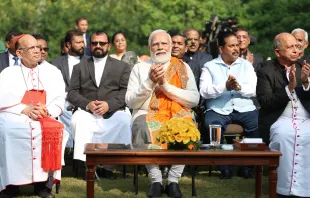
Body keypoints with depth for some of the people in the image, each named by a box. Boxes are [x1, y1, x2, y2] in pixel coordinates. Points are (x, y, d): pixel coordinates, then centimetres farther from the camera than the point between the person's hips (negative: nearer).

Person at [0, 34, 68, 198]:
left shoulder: (52, 72, 18)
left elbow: (59, 100, 9)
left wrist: (47, 111, -13)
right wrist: (24, 110, -15)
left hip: (45, 118, 1)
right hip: (14, 118, -1)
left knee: (54, 129, -33)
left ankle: (43, 184, -25)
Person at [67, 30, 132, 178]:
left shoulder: (122, 66, 16)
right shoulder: (79, 67, 21)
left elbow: (126, 92, 3)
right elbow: (72, 93, 10)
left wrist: (109, 104, -15)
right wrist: (87, 104, -11)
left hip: (113, 112, -1)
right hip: (87, 112, 1)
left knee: (125, 120, -33)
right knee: (77, 120, -32)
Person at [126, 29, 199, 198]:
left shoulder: (183, 68, 12)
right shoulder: (139, 68, 13)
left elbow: (194, 99, -1)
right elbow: (130, 102, 4)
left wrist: (166, 85, -9)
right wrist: (150, 82, -9)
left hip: (177, 114, 0)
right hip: (147, 114, 0)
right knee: (143, 128, -35)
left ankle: (173, 180, -22)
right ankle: (156, 180, -22)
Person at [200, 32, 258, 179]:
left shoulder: (246, 65, 15)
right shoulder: (209, 66, 9)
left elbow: (253, 89, 2)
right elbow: (204, 92, -6)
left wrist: (239, 87, -19)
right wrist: (224, 87, -20)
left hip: (245, 109, 2)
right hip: (219, 110, -2)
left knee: (260, 125, -26)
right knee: (212, 125, -34)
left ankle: (246, 165, -6)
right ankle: (223, 166, -13)